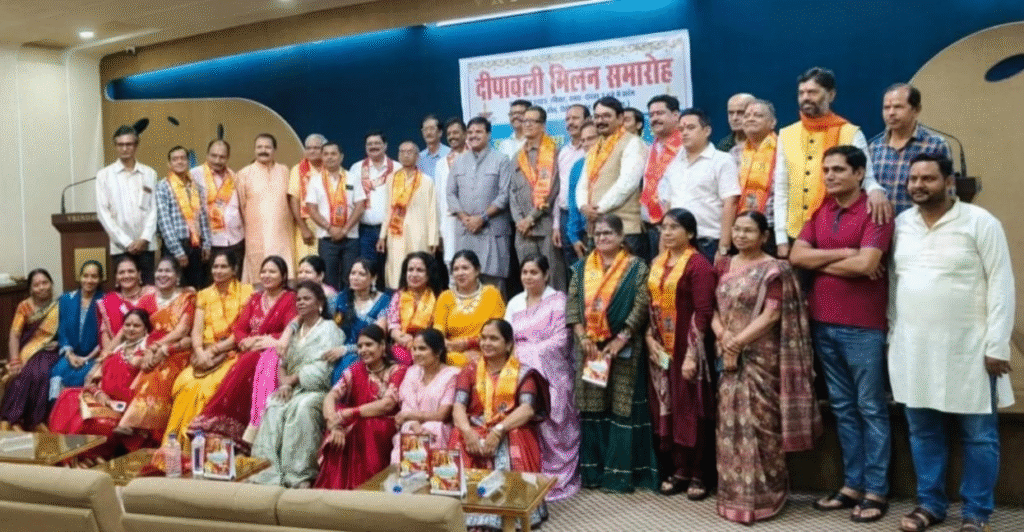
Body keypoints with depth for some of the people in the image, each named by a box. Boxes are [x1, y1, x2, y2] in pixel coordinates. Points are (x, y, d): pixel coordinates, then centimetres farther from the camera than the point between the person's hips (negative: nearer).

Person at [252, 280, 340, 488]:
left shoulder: (329, 329, 3)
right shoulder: (294, 328, 23)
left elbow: (321, 370, -9)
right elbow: (282, 361, 14)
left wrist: (291, 381, -8)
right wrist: (284, 382, -7)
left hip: (319, 389, -5)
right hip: (293, 389, 5)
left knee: (301, 407, -35)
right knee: (274, 406, -26)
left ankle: (299, 472, -31)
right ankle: (273, 468, -31)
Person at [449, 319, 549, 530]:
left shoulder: (523, 372, 6)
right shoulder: (470, 371, 13)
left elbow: (528, 408, -10)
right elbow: (458, 406, -1)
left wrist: (499, 430, -26)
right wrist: (467, 431, -23)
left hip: (510, 432, -2)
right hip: (475, 431, 2)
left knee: (508, 457, -34)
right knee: (460, 444, -30)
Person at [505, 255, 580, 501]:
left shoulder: (558, 300, 4)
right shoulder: (514, 303, 20)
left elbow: (561, 339, -7)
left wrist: (531, 351, -12)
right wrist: (516, 353, -8)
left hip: (550, 372, -3)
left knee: (548, 421, -20)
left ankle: (555, 478, -7)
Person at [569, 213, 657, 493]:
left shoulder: (637, 268, 0)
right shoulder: (582, 267, 11)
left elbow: (641, 307, -8)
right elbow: (572, 303, 5)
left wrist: (619, 340, -15)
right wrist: (583, 337, -8)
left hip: (622, 349, -3)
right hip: (589, 348, 3)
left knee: (622, 407, -2)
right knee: (591, 407, 7)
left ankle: (620, 472, 6)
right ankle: (592, 470, 16)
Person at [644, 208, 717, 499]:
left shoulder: (699, 265, -11)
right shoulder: (656, 264, 11)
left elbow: (703, 313, -16)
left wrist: (692, 354, -19)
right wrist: (649, 338, -1)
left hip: (687, 348, -7)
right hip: (660, 348, 7)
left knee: (692, 409, 2)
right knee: (668, 408, 11)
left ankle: (698, 474, 13)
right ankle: (679, 470, 23)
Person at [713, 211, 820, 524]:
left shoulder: (774, 270, -6)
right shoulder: (725, 266, 12)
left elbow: (771, 315, -13)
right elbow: (714, 309, 10)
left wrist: (738, 341, -15)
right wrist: (723, 336, -8)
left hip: (761, 359, -6)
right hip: (729, 358, 6)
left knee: (758, 426, -3)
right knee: (731, 425, 9)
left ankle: (762, 497, 10)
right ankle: (733, 495, 20)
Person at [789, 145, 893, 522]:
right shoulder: (819, 212, 11)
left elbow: (865, 265, -20)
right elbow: (796, 256, 1)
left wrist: (820, 262, -6)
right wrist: (843, 253, -10)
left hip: (863, 326, -6)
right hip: (823, 322, 6)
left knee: (870, 408, 3)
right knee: (843, 407, 13)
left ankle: (876, 490, 12)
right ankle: (853, 484, 22)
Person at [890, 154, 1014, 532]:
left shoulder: (979, 222, -7)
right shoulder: (901, 224, 7)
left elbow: (1000, 284, -9)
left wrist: (996, 345, -12)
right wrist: (892, 333, 9)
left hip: (969, 349, -4)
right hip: (912, 349, 4)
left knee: (978, 436, 6)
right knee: (922, 431, 12)